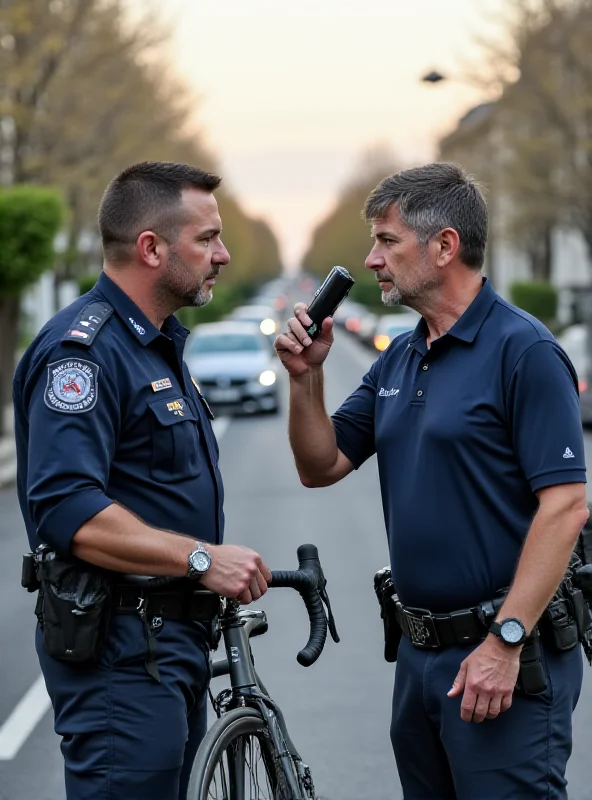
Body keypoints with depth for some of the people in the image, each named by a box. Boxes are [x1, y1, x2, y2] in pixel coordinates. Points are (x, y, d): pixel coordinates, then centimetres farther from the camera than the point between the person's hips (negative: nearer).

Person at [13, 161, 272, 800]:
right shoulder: (83, 349, -17)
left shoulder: (157, 343, 17)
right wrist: (201, 557, -27)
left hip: (172, 644, 10)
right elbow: (66, 511, -28)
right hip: (122, 652, -10)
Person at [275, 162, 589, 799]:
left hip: (501, 658, -8)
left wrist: (505, 642, -22)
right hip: (419, 652, 8)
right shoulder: (398, 360, 13)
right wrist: (305, 376, -1)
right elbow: (320, 467, 16)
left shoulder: (523, 350, -13)